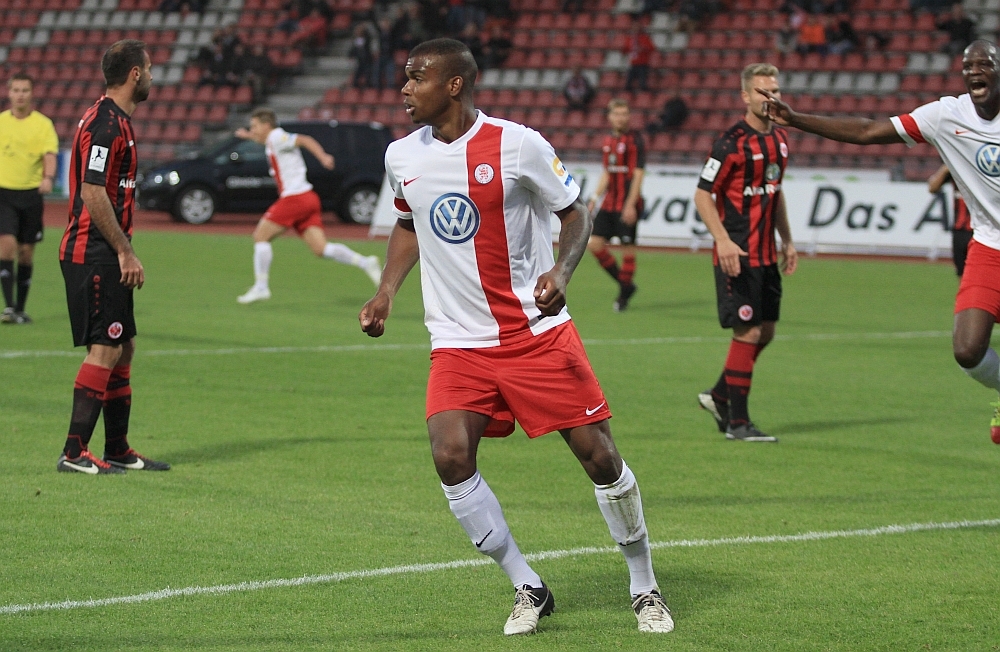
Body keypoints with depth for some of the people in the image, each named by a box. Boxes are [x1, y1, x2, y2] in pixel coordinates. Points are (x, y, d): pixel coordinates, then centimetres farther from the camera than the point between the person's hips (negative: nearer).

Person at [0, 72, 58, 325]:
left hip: (31, 193, 0)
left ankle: (20, 309, 17)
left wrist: (48, 178, -32)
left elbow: (50, 155, -13)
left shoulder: (43, 124, -1)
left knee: (26, 252, 6)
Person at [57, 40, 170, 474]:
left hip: (105, 256, 11)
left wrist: (124, 251, 19)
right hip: (93, 255, -11)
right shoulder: (105, 124, -15)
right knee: (105, 349, -10)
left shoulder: (115, 121, 17)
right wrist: (125, 252, -19)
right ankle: (75, 453, -9)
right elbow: (92, 194, -21)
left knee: (123, 348, 12)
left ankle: (118, 450, 18)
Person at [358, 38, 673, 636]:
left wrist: (561, 271, -19)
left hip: (539, 332, -3)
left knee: (598, 453, -3)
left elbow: (577, 212, -2)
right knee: (451, 456, -18)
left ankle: (646, 590, 17)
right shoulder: (402, 156, 4)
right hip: (459, 342, 3)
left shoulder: (517, 144, -11)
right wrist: (387, 292, 10)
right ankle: (528, 589, -1)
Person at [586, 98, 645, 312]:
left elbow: (638, 174, -12)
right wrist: (595, 198, 14)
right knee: (595, 244, 2)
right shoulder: (608, 140, 12)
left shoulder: (634, 139, -8)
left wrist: (631, 204, -17)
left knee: (627, 247, -3)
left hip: (627, 205, -7)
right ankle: (625, 284, 15)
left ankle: (624, 294, 8)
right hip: (609, 203, 7)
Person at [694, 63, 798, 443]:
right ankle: (737, 422, -1)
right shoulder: (732, 142, -13)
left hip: (766, 254, 8)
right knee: (748, 332, -8)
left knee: (765, 332, 11)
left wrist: (787, 240, 19)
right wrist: (723, 240, -23)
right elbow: (702, 195, -13)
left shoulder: (779, 139, 11)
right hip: (738, 254, -8)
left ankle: (719, 396, 27)